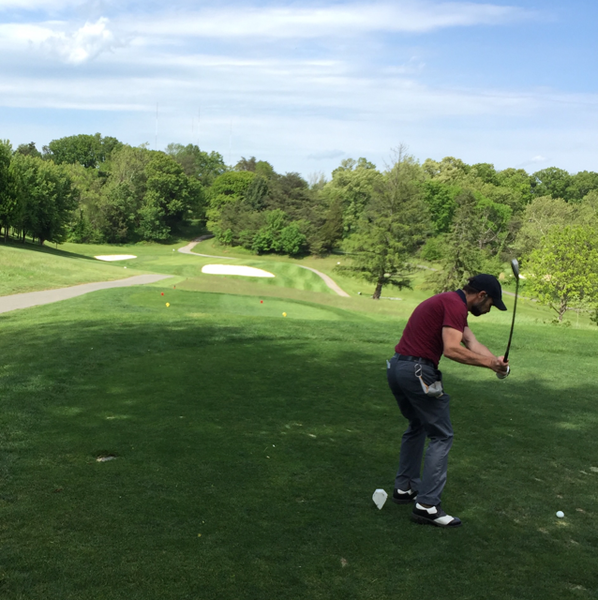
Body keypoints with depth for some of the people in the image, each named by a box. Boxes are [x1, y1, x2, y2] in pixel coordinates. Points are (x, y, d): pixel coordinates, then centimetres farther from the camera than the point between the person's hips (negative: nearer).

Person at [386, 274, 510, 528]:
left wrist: (495, 360, -9)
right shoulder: (456, 306, -11)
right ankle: (427, 505, -3)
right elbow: (452, 349, -24)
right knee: (441, 436, -1)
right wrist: (489, 362, -15)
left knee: (417, 427, 26)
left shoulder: (448, 302, 20)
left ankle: (405, 488, 32)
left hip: (396, 368, 10)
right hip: (417, 372, -10)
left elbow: (472, 343, 7)